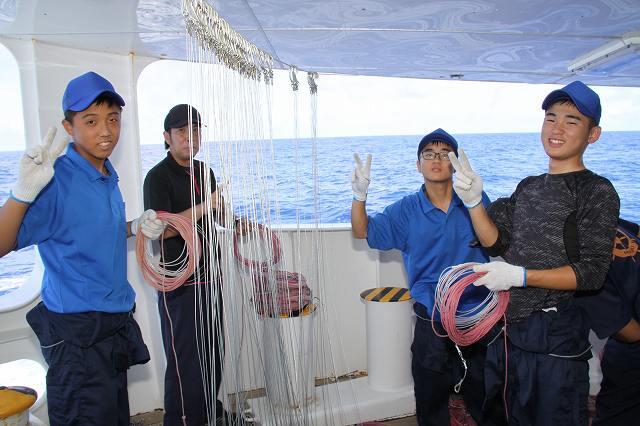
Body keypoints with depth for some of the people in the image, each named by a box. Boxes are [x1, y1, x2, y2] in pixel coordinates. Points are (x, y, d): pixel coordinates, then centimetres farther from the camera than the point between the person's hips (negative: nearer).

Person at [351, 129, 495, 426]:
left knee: (486, 402, 19)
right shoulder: (406, 211, -2)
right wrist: (360, 194, -18)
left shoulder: (475, 200, -3)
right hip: (432, 323, 1)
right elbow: (363, 231, -3)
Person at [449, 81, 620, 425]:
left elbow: (591, 273, -15)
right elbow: (496, 243, 4)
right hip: (507, 325, 6)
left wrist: (519, 275, -24)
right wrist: (474, 202, -12)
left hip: (555, 335, -6)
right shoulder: (528, 187, 10)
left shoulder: (597, 191, -8)